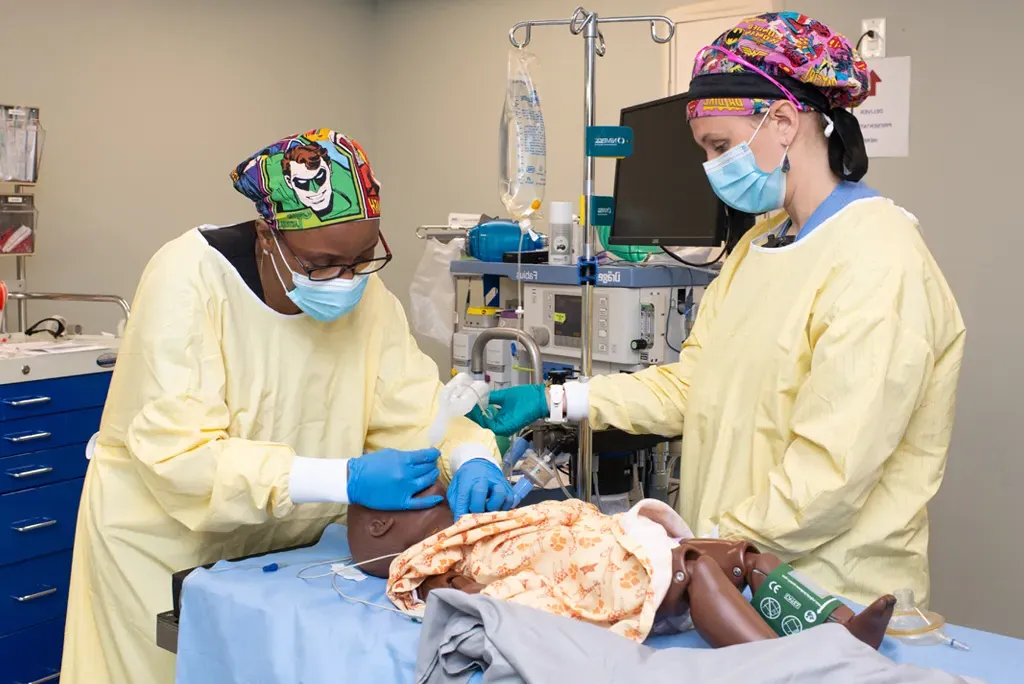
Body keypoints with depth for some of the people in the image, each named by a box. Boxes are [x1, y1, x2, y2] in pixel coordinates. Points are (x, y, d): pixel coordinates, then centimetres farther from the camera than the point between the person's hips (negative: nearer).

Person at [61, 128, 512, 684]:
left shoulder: (366, 293, -8)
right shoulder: (188, 277, -24)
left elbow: (416, 407, -8)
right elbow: (178, 453, -31)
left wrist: (470, 458, -31)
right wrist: (346, 479, -39)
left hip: (281, 547, 5)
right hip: (164, 541, -4)